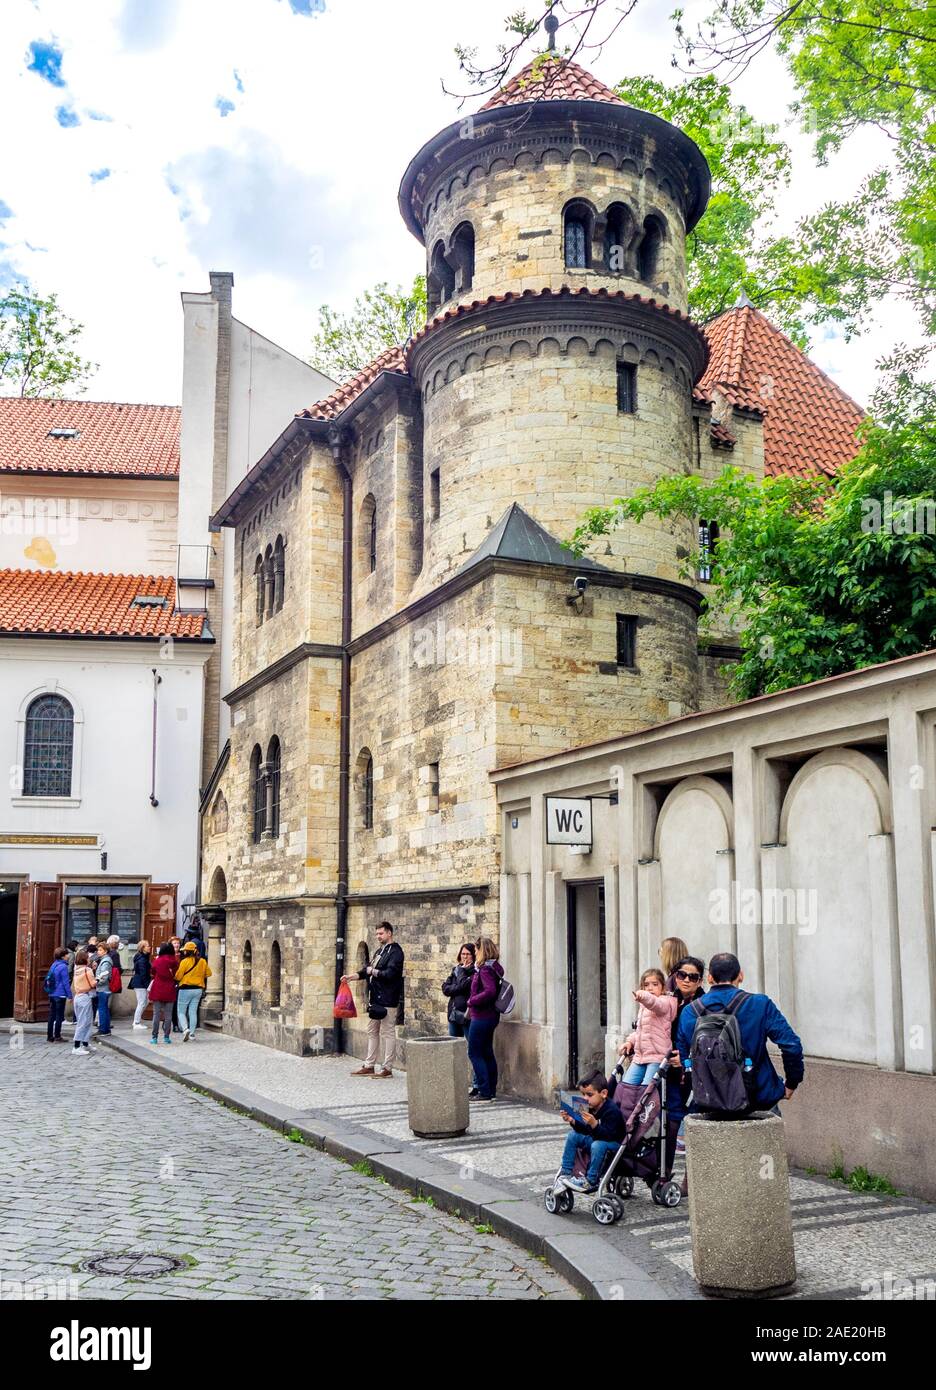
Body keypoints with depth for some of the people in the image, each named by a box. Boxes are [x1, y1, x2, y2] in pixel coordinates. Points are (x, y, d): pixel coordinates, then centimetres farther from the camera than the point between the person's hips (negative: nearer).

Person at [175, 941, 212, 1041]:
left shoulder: (185, 961, -14)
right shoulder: (203, 961, 1)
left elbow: (178, 976, -11)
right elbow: (208, 973, 11)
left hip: (186, 989, -5)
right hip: (198, 989, 5)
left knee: (181, 1012, 4)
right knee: (193, 1012, 11)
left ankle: (185, 1029, -16)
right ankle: (192, 1033, 10)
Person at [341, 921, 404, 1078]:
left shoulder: (395, 951, -10)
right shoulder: (380, 951, 18)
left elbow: (390, 973, -21)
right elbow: (368, 970, 21)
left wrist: (373, 972, -9)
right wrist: (351, 977, 10)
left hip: (387, 1000, -10)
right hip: (375, 999, 10)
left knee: (388, 1033, -4)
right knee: (372, 1031, 13)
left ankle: (387, 1068, 1)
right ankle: (369, 1065, 20)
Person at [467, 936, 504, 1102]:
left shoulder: (485, 969, -18)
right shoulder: (493, 967, 11)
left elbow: (490, 991, -31)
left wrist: (472, 1001, -19)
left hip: (481, 1017, -10)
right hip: (490, 1016, 10)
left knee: (474, 1053, -2)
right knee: (487, 1053, 15)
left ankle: (485, 1091, -3)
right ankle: (492, 1090, 20)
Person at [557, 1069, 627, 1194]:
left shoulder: (612, 1111, -26)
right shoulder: (591, 1108, -2)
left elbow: (608, 1135, -33)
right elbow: (586, 1131, 6)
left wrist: (594, 1124, -47)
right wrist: (573, 1122, -10)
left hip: (615, 1143, -9)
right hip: (596, 1139, 9)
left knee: (597, 1145, -36)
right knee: (573, 1135, 0)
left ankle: (591, 1181, -20)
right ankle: (565, 1173, 3)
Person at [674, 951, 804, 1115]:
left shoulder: (688, 1012, -3)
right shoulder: (761, 1005, -10)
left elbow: (680, 1058, 3)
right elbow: (791, 1045, -15)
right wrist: (791, 1084, 0)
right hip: (757, 1099, -2)